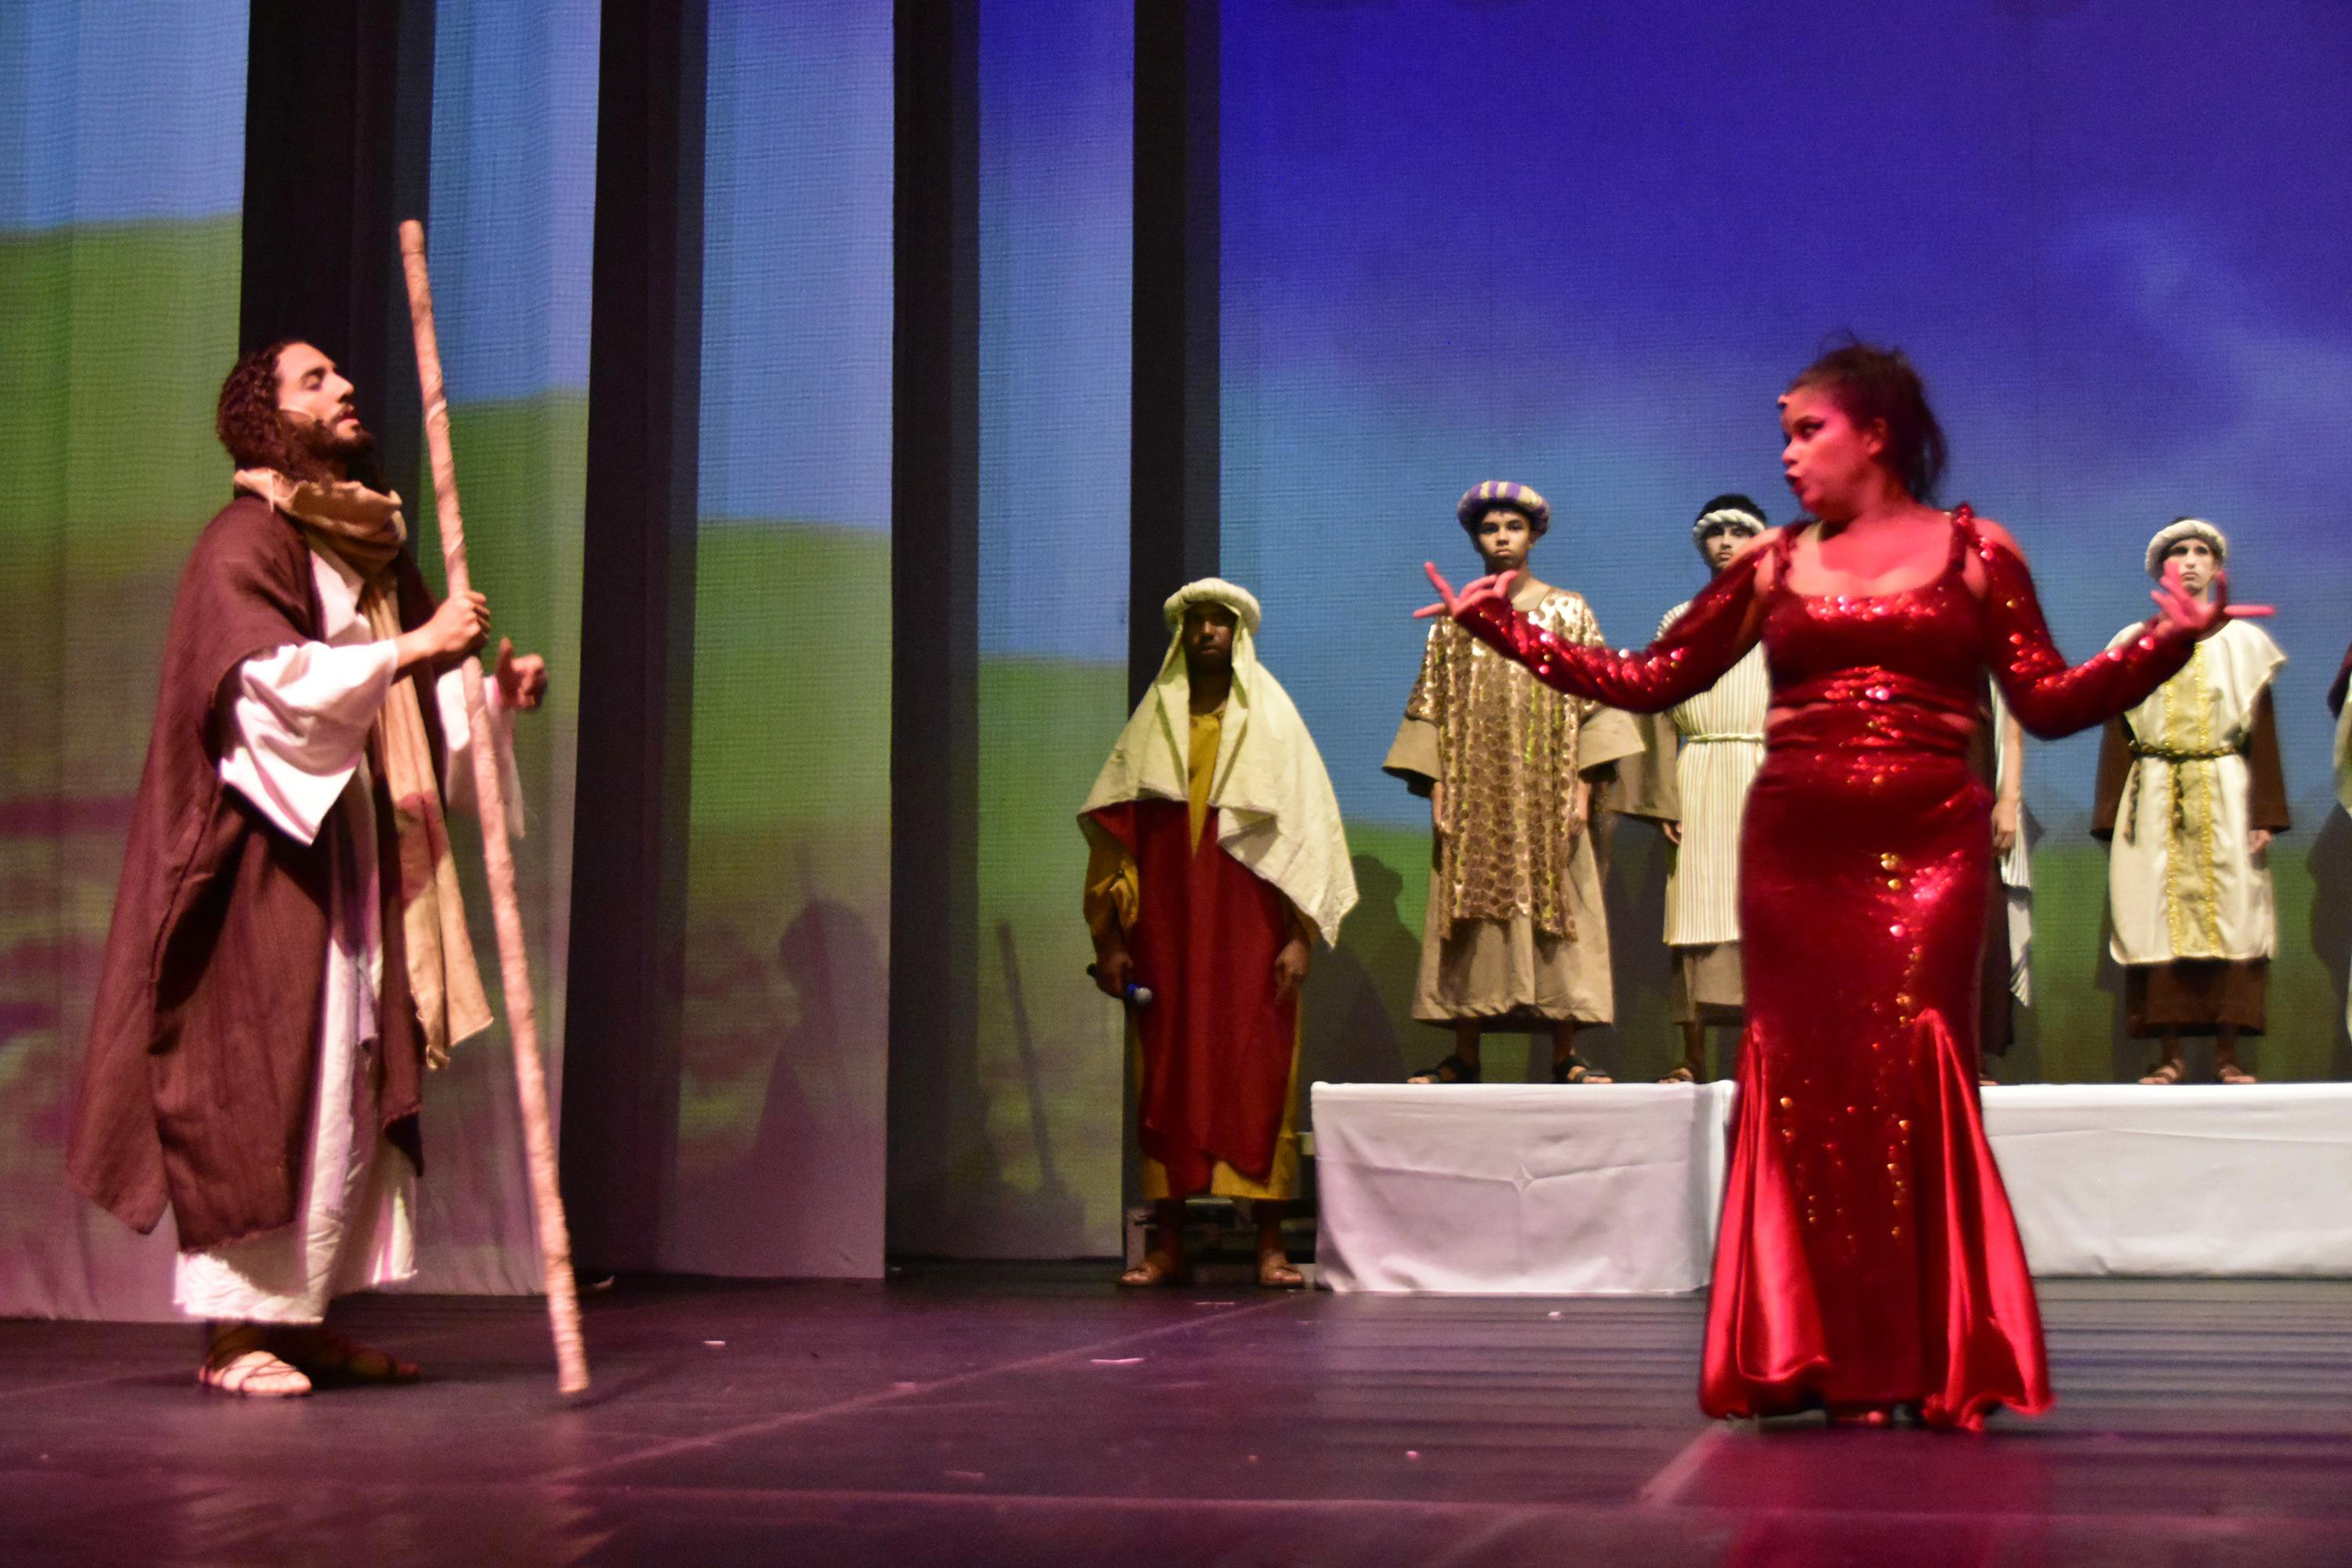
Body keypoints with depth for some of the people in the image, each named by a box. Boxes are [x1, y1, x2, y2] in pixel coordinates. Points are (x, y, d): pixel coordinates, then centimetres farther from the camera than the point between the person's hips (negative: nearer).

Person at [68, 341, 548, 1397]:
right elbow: (271, 679, -23)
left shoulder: (376, 549, 17)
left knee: (356, 1083, 7)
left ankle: (305, 1318, 13)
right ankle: (234, 1330, -3)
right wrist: (410, 647, -26)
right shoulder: (246, 543, -8)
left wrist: (495, 692, -1)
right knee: (263, 1080, -8)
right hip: (270, 859, -8)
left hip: (356, 862, 8)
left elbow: (423, 709, 18)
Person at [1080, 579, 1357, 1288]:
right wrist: (1112, 938, 1)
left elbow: (1308, 827, 2)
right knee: (1167, 1078, 0)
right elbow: (1114, 833, 9)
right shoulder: (1152, 726, 11)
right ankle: (1167, 1244, 4)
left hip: (1251, 934, -1)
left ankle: (1270, 1246, -3)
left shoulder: (1273, 722, 7)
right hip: (1167, 934, 2)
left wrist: (1300, 936, -8)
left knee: (1259, 1079, -5)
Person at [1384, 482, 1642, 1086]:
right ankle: (1465, 1056, 2)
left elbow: (1594, 703, 3)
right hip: (1474, 796, 1)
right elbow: (1431, 708, 8)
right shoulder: (1453, 620, 11)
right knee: (1470, 918, -2)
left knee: (1554, 909, -4)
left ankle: (1566, 1056, -1)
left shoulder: (1568, 611, 8)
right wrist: (1437, 791, -2)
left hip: (1547, 794, -1)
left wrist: (1582, 788, -7)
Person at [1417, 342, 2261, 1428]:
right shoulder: (1774, 566, 13)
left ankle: (1936, 1363, 1)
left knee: (1914, 1086, -8)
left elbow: (2048, 702, 2)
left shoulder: (1974, 553, 7)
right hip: (1795, 851, 3)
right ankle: (1831, 1365, 7)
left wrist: (2165, 642, -11)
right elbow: (1649, 681, 13)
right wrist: (1506, 629, 9)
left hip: (1929, 851, -2)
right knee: (1805, 1088, -1)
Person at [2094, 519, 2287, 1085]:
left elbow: (2262, 734, 7)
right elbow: (2117, 736, 9)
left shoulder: (2243, 642, 12)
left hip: (2225, 796, 0)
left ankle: (2228, 1055, -4)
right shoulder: (2133, 646, 12)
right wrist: (2113, 818, 0)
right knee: (2157, 921, -5)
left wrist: (2264, 815, -3)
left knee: (2230, 917, -6)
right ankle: (2169, 1055, -3)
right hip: (2155, 800, 0)